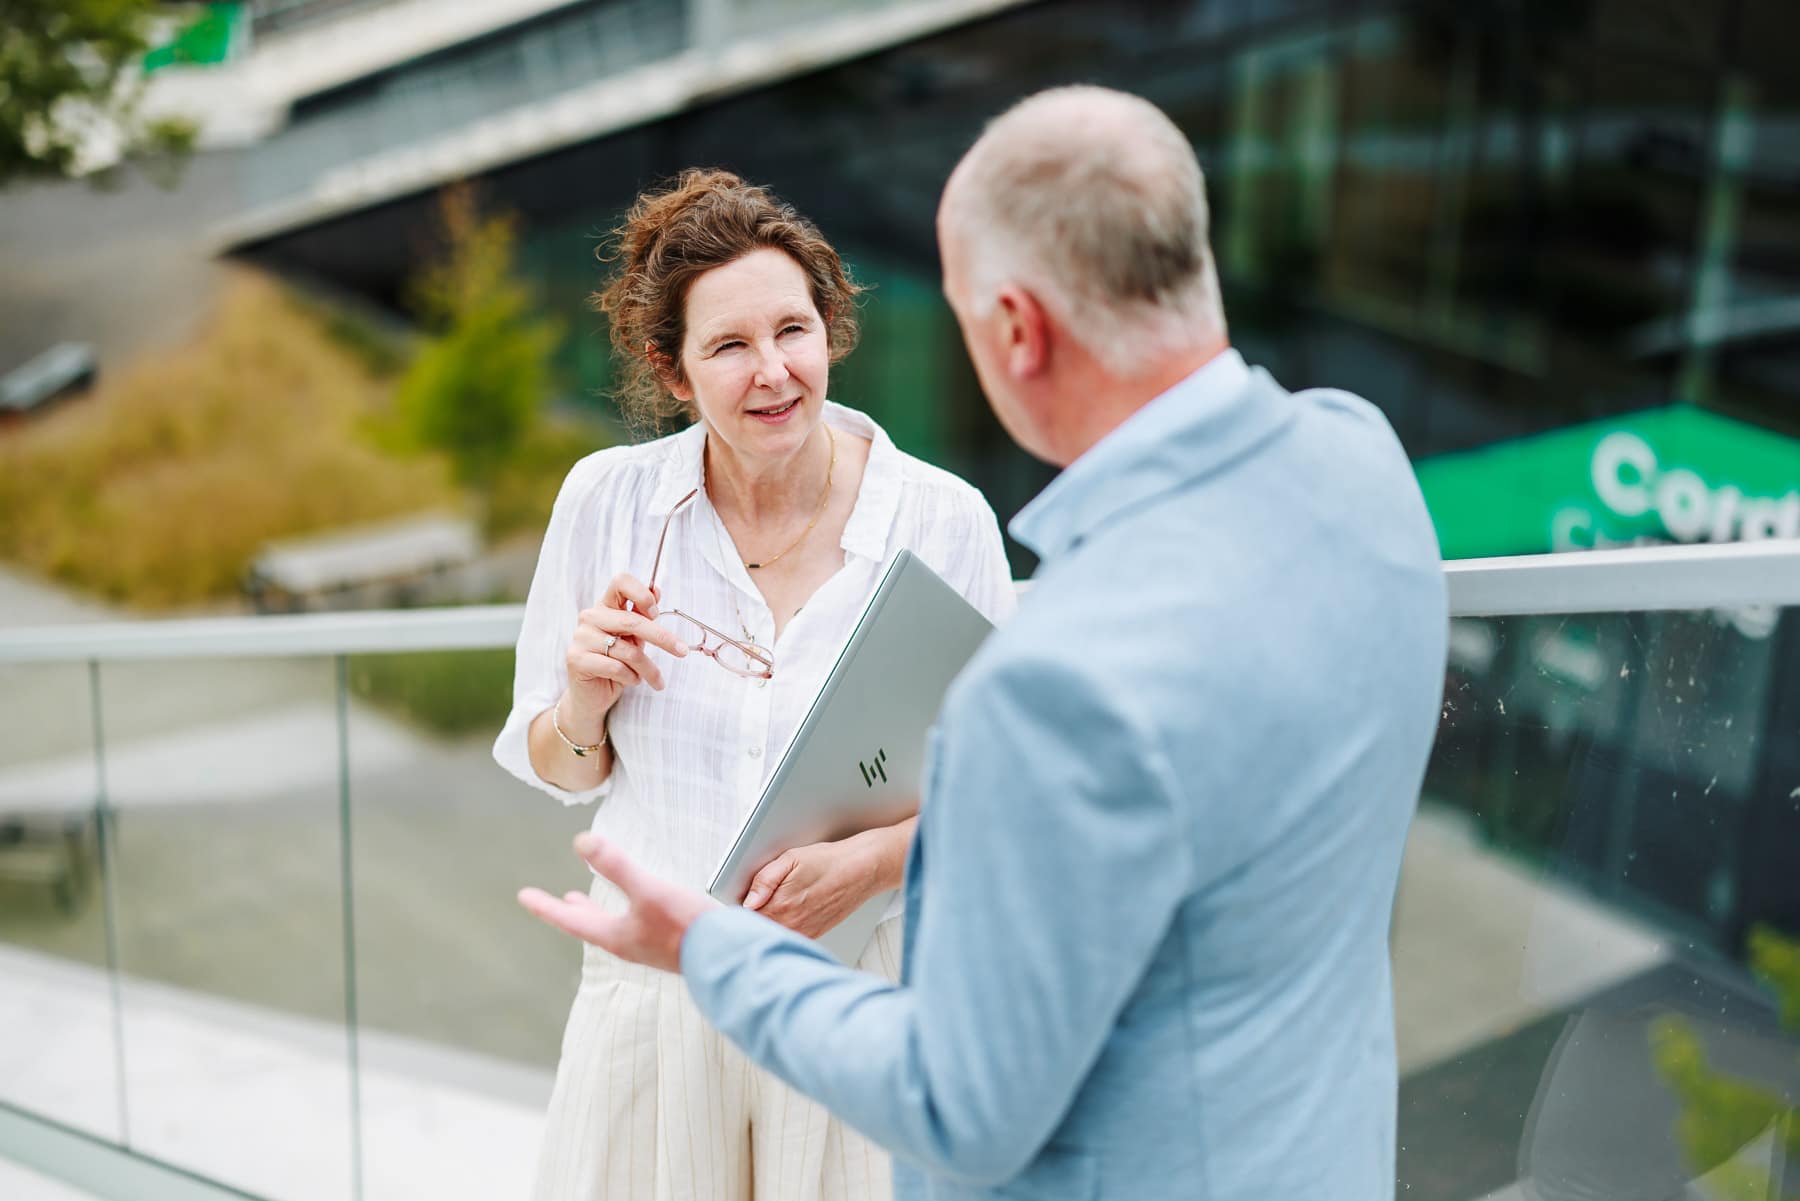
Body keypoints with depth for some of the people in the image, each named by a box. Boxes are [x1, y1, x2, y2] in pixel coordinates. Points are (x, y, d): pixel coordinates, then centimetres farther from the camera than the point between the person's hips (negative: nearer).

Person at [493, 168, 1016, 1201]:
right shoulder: (606, 499, -5)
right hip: (654, 989, 2)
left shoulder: (943, 521, -11)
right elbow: (560, 773, 5)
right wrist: (587, 698, -16)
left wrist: (870, 862, -22)